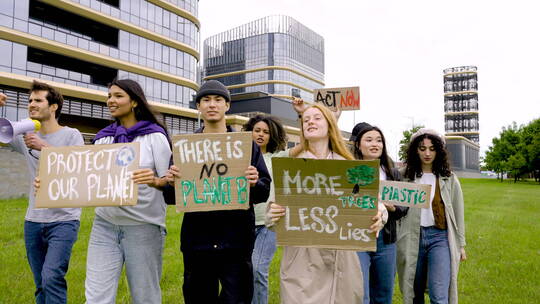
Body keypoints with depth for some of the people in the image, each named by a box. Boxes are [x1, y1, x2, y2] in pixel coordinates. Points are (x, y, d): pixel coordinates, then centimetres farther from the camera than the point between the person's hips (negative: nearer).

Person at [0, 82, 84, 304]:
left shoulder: (71, 135, -5)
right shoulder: (26, 136, 9)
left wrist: (45, 147, -21)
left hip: (64, 220, -5)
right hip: (33, 221, 5)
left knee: (52, 277, -18)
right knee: (41, 285, 12)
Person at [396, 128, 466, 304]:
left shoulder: (449, 179, 6)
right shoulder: (406, 177, 4)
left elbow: (458, 213, 10)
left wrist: (461, 244, 9)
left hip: (440, 237, -1)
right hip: (412, 238, 1)